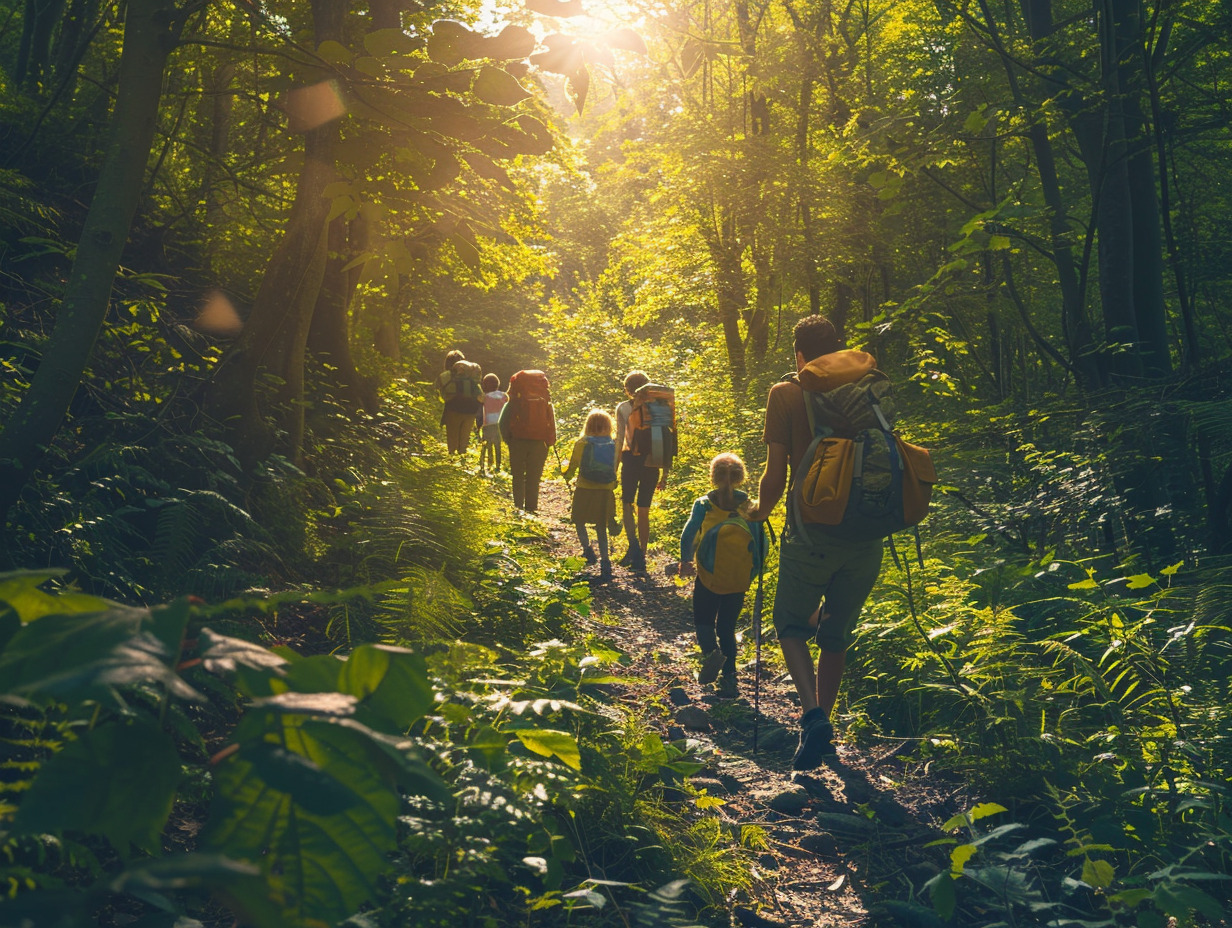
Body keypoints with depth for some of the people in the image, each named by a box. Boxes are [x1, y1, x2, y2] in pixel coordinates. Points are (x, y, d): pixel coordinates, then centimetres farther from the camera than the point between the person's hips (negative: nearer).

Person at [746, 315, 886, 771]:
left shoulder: (786, 393, -2)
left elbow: (776, 473, -5)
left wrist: (761, 509, 14)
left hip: (812, 534, -4)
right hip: (866, 537, 4)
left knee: (792, 626, 12)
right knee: (837, 634, 19)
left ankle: (813, 715, -10)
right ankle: (822, 723, 30)